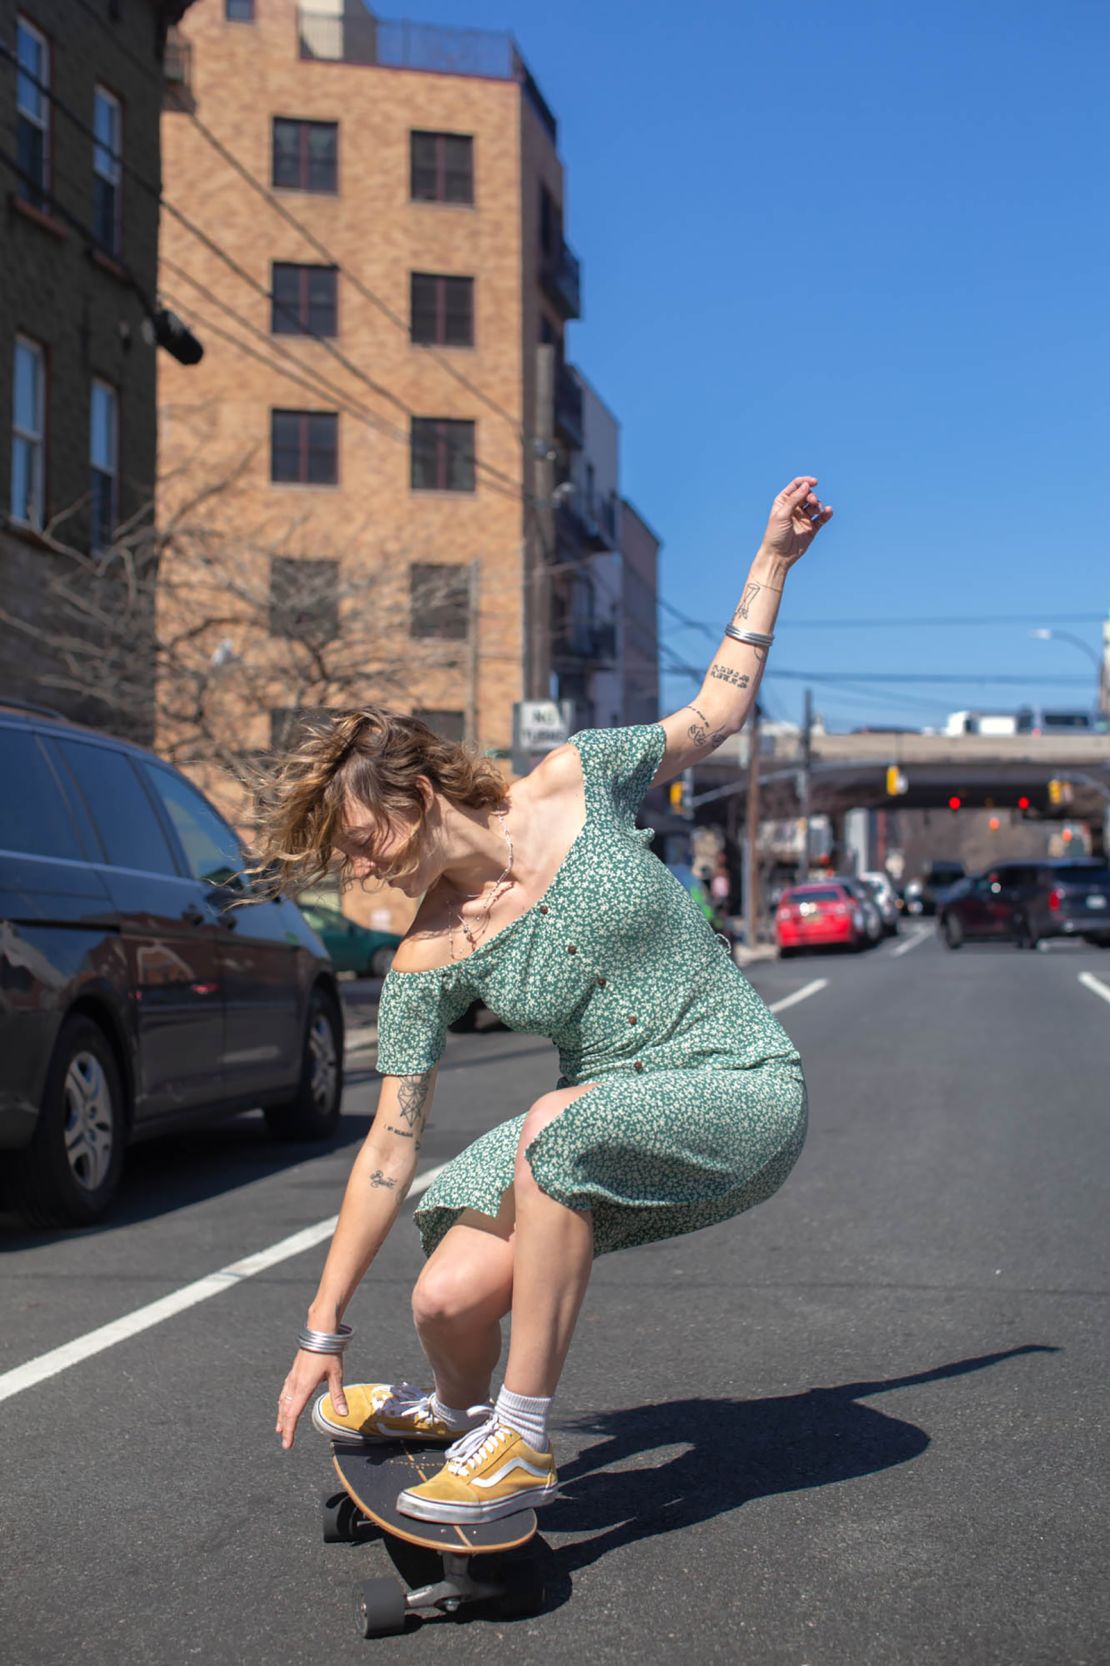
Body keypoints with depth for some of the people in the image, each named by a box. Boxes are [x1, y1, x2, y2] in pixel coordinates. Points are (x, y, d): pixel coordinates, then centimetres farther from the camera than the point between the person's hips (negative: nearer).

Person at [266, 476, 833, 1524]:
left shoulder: (575, 784, -9)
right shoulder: (427, 964, -5)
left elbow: (715, 713, 7)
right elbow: (389, 1151, -3)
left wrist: (772, 560, 7)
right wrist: (323, 1329, -3)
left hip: (742, 1094, -3)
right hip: (604, 1129, 3)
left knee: (558, 1127, -34)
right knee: (447, 1300, -17)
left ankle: (519, 1446, -20)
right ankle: (459, 1410, 24)